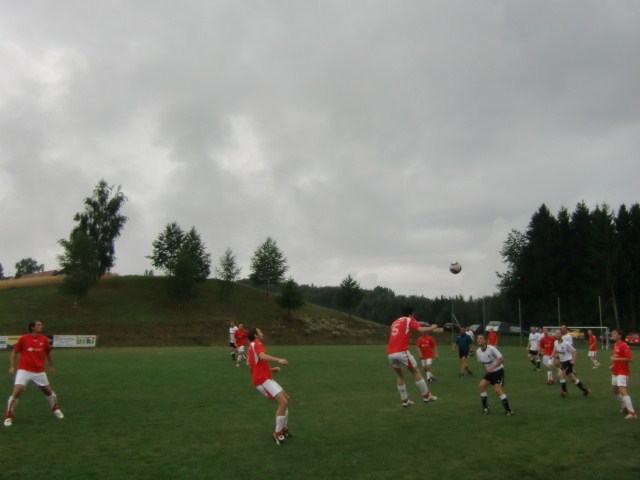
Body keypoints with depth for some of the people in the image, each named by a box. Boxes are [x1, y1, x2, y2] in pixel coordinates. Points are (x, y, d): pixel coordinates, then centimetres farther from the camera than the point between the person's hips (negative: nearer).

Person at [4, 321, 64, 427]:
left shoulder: (44, 339, 1)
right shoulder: (23, 338, -6)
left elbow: (48, 353, 15)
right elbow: (14, 352, 4)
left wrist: (51, 367, 22)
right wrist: (12, 366, -4)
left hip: (39, 372, 3)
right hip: (24, 371, -2)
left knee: (48, 391, 9)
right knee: (16, 392, -15)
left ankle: (56, 409, 33)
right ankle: (8, 417, 2)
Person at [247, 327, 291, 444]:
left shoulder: (252, 347, 24)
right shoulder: (257, 343, -7)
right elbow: (262, 356, -29)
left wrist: (271, 369, 18)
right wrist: (278, 360, -38)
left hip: (264, 379, 10)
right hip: (263, 380, -10)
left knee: (286, 399, 16)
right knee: (283, 402, -16)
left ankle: (284, 428, 21)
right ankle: (278, 433, -7)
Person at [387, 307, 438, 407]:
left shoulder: (395, 322, 24)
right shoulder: (409, 320, 7)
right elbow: (421, 330, -9)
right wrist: (432, 327, 7)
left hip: (390, 354, 6)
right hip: (402, 352, -6)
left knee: (399, 375, 21)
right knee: (416, 372, 10)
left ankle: (405, 400, 21)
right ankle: (426, 396, 16)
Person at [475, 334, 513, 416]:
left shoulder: (491, 348, -24)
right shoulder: (478, 351, -4)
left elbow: (502, 359, -26)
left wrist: (492, 367, -33)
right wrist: (486, 370, 13)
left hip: (498, 371, -7)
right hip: (489, 372, 7)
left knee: (498, 390, -18)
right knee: (481, 385, -7)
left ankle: (508, 410, -6)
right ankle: (485, 408, 6)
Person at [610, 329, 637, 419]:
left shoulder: (624, 346, -17)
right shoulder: (615, 345, 11)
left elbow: (630, 359, -24)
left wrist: (616, 359, -26)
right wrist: (613, 365, 11)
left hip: (622, 372, -10)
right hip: (615, 372, 10)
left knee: (623, 391, -19)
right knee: (614, 390, 18)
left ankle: (632, 413, -18)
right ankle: (625, 407, 33)